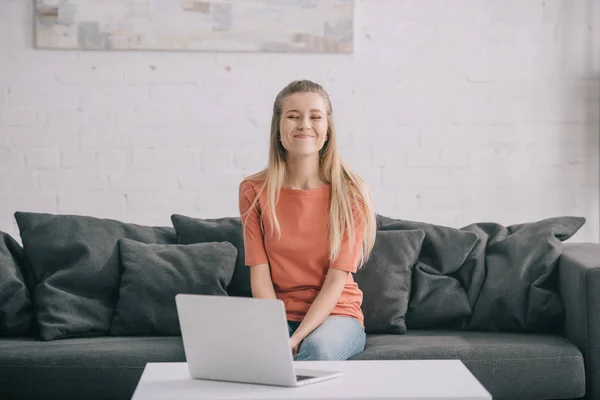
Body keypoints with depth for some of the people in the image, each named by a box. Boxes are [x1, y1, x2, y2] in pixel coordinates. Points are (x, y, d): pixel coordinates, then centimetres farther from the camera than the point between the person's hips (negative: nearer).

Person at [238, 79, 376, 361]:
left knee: (318, 347, -36)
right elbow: (260, 276, -4)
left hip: (335, 314, -1)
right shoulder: (254, 191, 0)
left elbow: (336, 280, -10)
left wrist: (296, 339, -22)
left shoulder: (351, 193, -6)